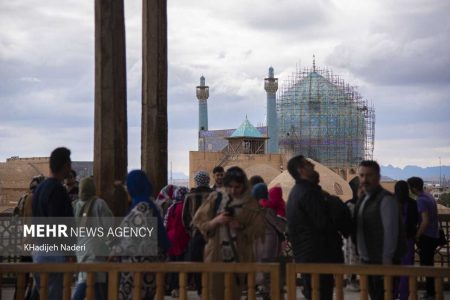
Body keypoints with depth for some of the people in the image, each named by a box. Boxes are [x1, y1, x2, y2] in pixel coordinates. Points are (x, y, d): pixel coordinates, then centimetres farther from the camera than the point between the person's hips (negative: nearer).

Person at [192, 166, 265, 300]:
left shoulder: (250, 204, 2)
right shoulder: (215, 198, 2)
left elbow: (258, 229, 2)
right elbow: (200, 223, 2)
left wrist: (242, 227, -16)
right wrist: (216, 221, -17)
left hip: (239, 257, 0)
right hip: (216, 255, 0)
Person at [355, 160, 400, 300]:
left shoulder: (386, 199, -13)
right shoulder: (363, 199, 13)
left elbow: (390, 231, -17)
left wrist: (387, 260, -19)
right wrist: (361, 255, 11)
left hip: (381, 262, -8)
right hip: (367, 260, 8)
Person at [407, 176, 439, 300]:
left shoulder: (421, 200, -18)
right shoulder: (429, 196, 10)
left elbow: (425, 221, -25)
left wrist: (417, 236, -15)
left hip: (426, 237, -9)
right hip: (434, 235, 9)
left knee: (426, 265, -2)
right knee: (429, 264, 16)